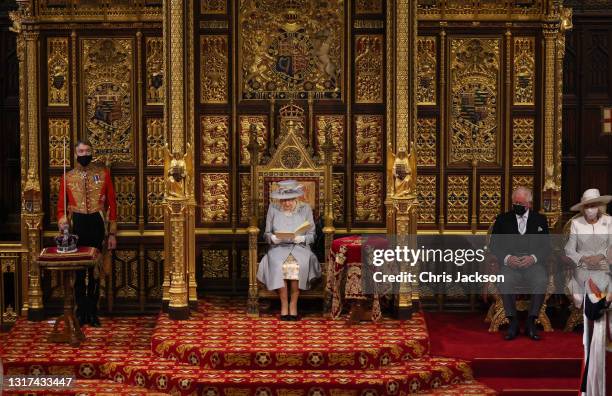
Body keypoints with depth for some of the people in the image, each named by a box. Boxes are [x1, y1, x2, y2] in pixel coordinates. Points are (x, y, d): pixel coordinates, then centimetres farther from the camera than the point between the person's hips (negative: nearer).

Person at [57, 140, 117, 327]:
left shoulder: (103, 173, 2)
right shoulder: (68, 177, 5)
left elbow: (111, 203, 2)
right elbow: (61, 206, 6)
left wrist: (112, 233, -2)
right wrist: (62, 220, -17)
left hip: (97, 225, 0)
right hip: (76, 225, 0)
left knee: (95, 271, 5)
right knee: (78, 272, 4)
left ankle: (93, 312, 15)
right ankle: (81, 312, 14)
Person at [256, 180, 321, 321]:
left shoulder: (305, 209, 6)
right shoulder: (273, 209, 8)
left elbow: (311, 235, 5)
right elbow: (267, 234, 9)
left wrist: (300, 238, -16)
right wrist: (274, 238, -14)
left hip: (300, 246, 0)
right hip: (279, 247, 0)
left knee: (299, 263, -35)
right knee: (277, 263, -35)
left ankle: (294, 304, -23)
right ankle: (284, 304, -25)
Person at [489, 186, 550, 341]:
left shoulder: (540, 220, 15)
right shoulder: (502, 219, 15)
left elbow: (546, 246, 9)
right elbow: (494, 244, 9)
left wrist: (533, 257, -12)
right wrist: (507, 258, -11)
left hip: (533, 263, 0)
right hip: (510, 264, 0)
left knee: (541, 281, -33)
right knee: (504, 281, -33)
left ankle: (531, 322, -24)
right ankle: (513, 323, -24)